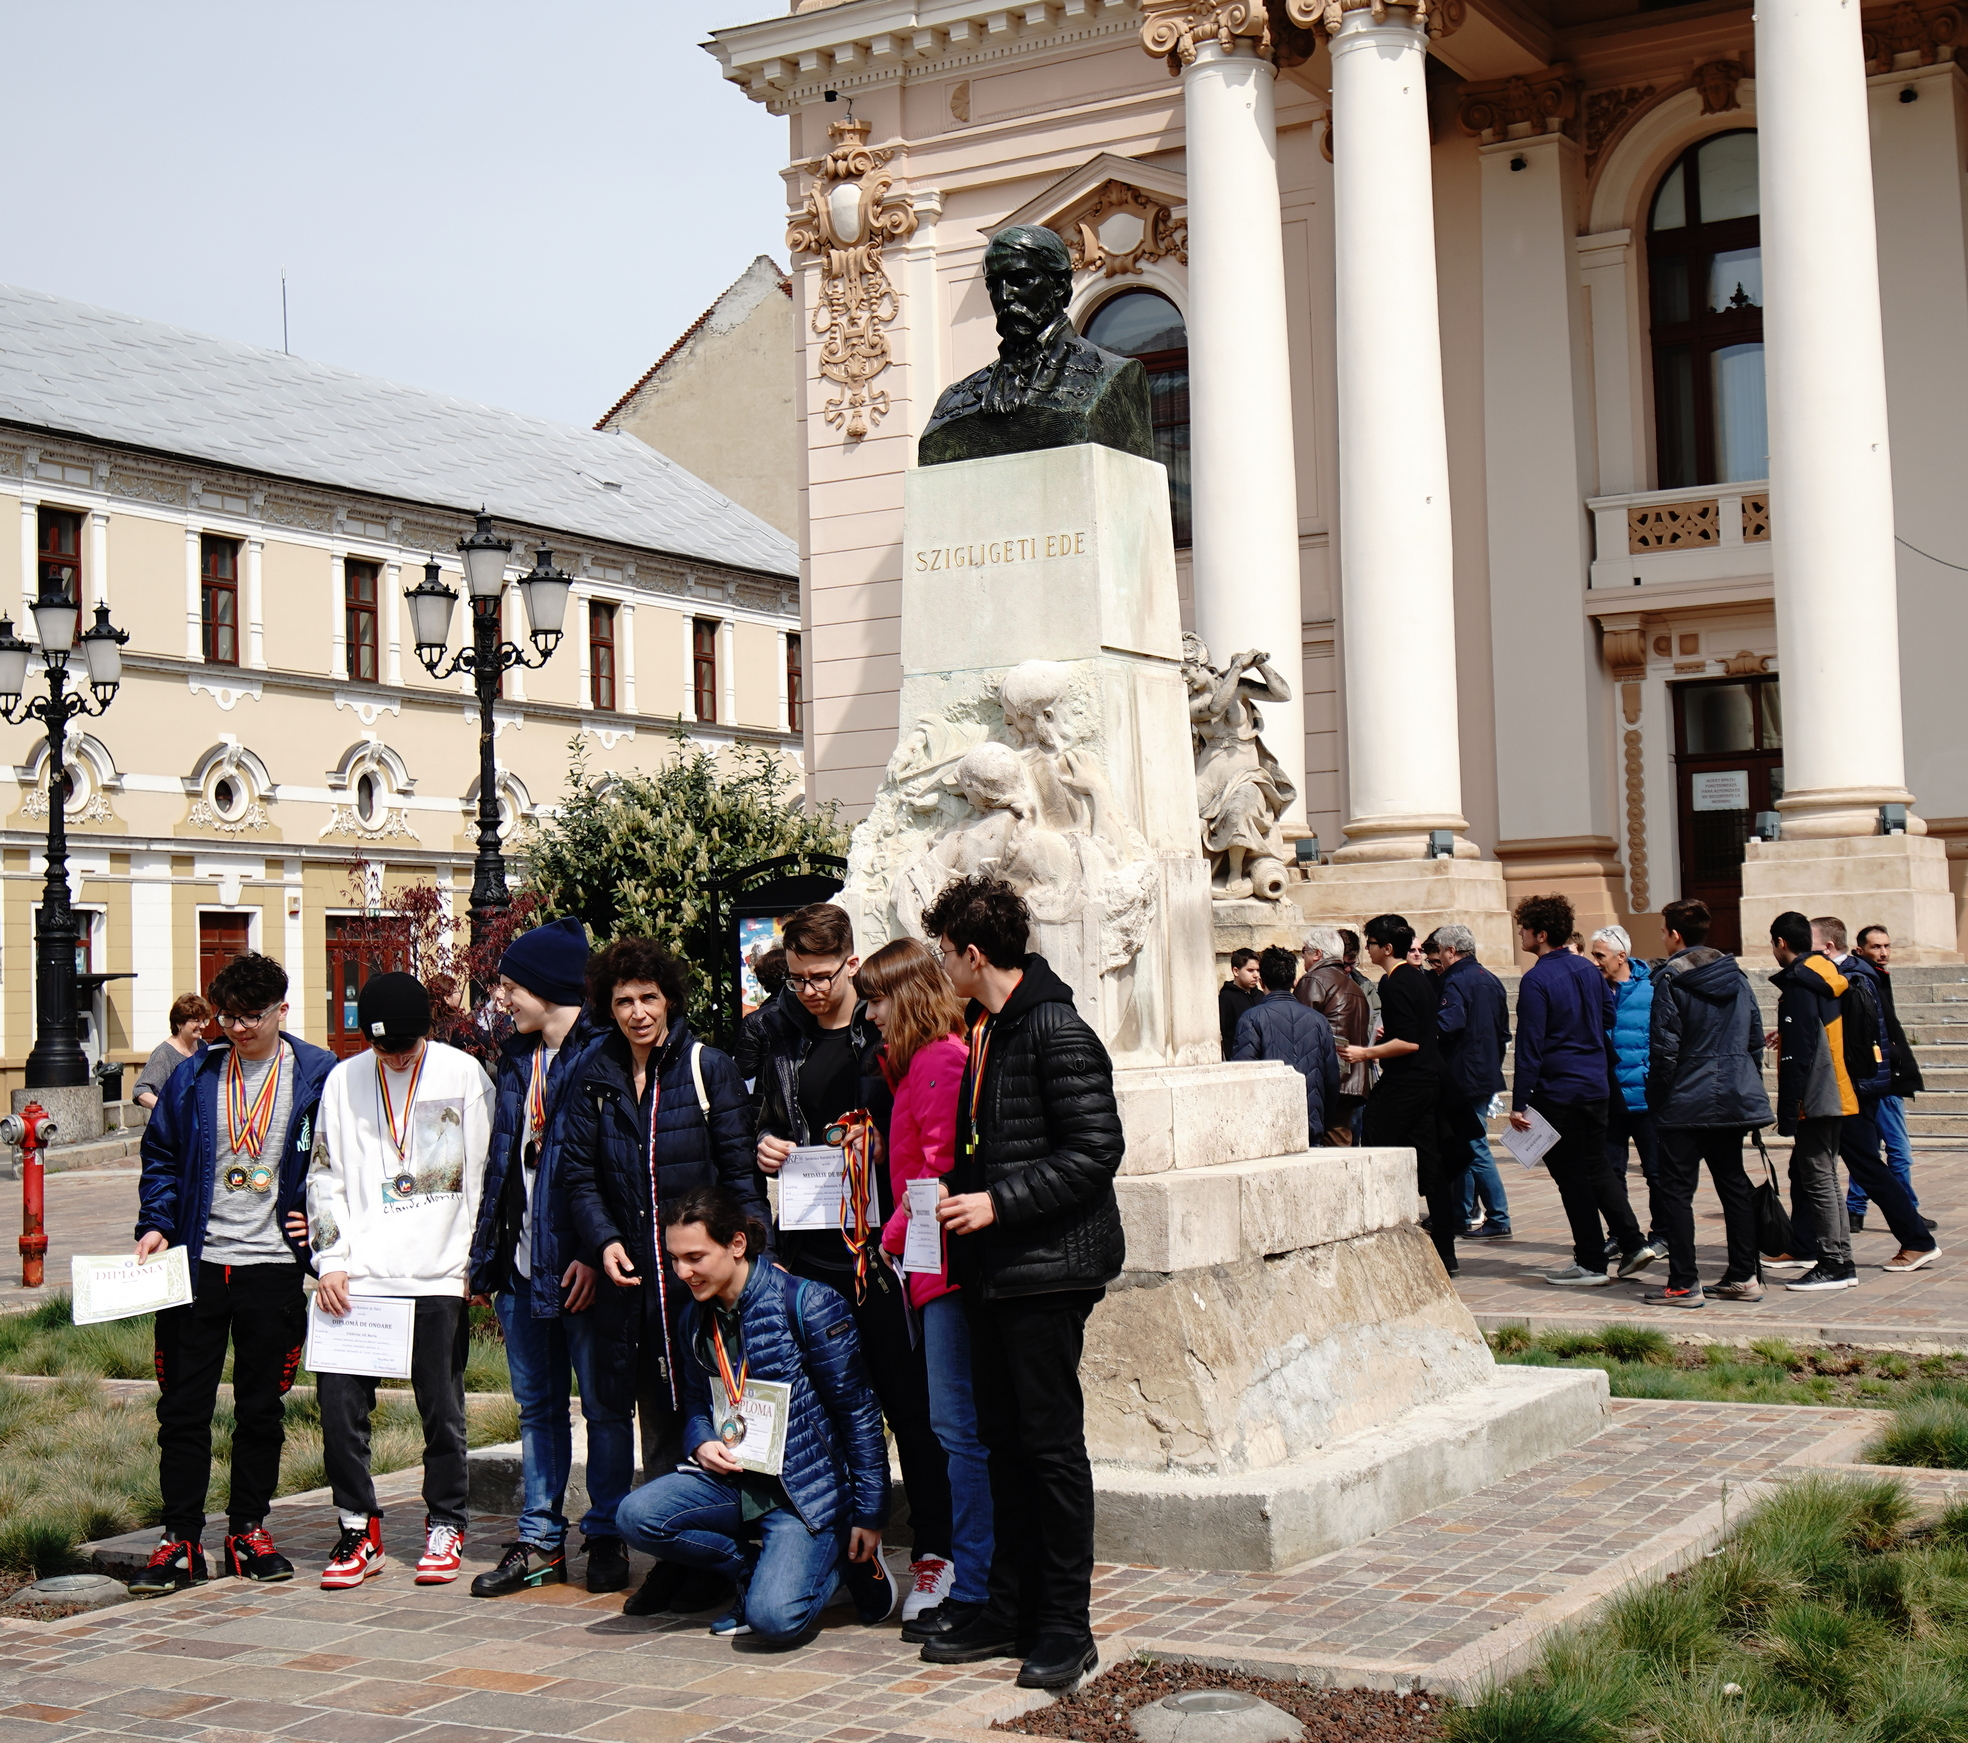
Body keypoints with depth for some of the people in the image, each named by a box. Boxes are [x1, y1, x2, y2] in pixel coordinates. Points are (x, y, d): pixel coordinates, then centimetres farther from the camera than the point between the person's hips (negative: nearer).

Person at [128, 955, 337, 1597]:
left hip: (272, 1266, -1)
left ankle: (248, 1530, 20)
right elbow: (160, 1158, 11)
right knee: (183, 1406, 3)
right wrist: (155, 1224, -2)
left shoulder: (317, 1074, -1)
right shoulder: (193, 1077, 5)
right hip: (195, 1264, 2)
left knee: (261, 1408, 8)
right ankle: (181, 1538, 10)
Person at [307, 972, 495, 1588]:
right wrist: (330, 1261, 1)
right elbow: (325, 1177, 11)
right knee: (340, 1403, -3)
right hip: (358, 1277, 2)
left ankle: (445, 1526, 20)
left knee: (442, 1409, 4)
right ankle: (359, 1530, 12)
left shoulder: (463, 1075, 2)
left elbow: (483, 1175, 3)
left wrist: (478, 1264, -3)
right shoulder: (343, 1080, 9)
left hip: (439, 1276, -2)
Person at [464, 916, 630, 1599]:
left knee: (605, 1405, 3)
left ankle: (606, 1539, 12)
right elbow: (499, 1163, 17)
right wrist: (484, 1258, 13)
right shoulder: (515, 1059, 14)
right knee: (537, 1406, 12)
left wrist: (595, 1253, -21)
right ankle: (540, 1541, 18)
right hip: (523, 1264, 8)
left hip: (585, 1267, -8)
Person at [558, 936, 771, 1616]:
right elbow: (578, 1171, 9)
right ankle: (668, 1558, 17)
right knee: (656, 1423, 9)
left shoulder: (708, 1067, -2)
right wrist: (603, 1240, -7)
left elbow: (740, 1172, -3)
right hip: (633, 1275, 4)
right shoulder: (594, 1075, 9)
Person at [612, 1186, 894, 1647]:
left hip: (807, 1488, -6)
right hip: (731, 1480, 6)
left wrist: (870, 1515, -9)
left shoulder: (807, 1303, -12)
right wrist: (702, 1444, -4)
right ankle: (758, 1572, 1)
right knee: (635, 1516, -21)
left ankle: (841, 1563, 8)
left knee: (774, 1618, -26)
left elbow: (858, 1413, -9)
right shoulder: (695, 1319, 8)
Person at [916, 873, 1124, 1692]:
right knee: (1003, 1441, 13)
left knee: (1051, 1443, -2)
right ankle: (1010, 1609, 22)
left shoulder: (1055, 1030, -14)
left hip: (1049, 1265, -9)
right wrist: (962, 1205, 11)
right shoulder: (984, 1027, 14)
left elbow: (1095, 1150, -20)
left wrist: (1001, 1203, -21)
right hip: (995, 1267, 9)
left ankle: (1066, 1626, 6)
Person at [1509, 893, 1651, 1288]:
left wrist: (1519, 1103, -15)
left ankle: (1592, 1263, 6)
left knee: (1571, 1176, 1)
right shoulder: (1589, 970, 8)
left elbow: (1530, 1047, -18)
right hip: (1596, 1086, 7)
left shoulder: (1536, 981, -16)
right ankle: (1633, 1243, 11)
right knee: (1597, 1168, 17)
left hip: (1557, 1092, -7)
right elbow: (1610, 1018, 17)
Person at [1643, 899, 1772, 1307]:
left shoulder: (1670, 979, -10)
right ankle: (1744, 1277, 15)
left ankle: (1684, 1284, -3)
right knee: (1733, 1183, 13)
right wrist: (1749, 1084, 20)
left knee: (1674, 1190, -1)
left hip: (1686, 1103, -7)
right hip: (1735, 1099, 7)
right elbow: (1755, 1037, 13)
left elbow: (1664, 1048, -13)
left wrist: (1653, 1099, -5)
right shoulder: (1736, 975, 10)